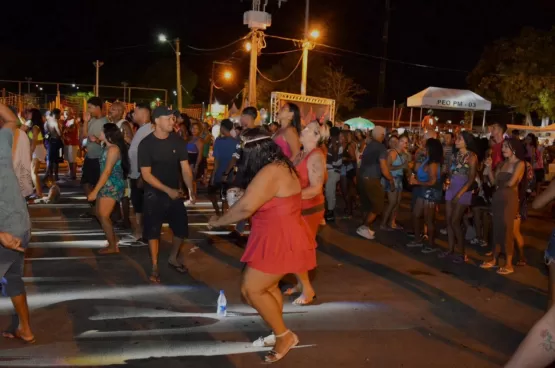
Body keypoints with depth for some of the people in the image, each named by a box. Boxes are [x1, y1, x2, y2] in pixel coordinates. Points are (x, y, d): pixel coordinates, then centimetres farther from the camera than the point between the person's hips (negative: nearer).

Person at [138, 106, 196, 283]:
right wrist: (168, 190, -21)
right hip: (154, 195, -3)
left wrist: (191, 190, -18)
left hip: (175, 193, 3)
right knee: (153, 231, 5)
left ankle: (173, 258, 34)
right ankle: (155, 267, 20)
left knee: (182, 229, 8)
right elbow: (146, 174, -13)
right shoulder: (146, 144, -12)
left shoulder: (178, 141, -2)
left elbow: (185, 168, -3)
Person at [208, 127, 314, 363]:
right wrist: (243, 192, 10)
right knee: (268, 287, 19)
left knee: (251, 290, -2)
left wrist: (217, 221, -15)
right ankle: (279, 334, 32)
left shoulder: (270, 172, -25)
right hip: (281, 237, 11)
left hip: (279, 241, -11)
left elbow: (246, 207, -29)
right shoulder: (280, 166, 9)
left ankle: (285, 336, 10)